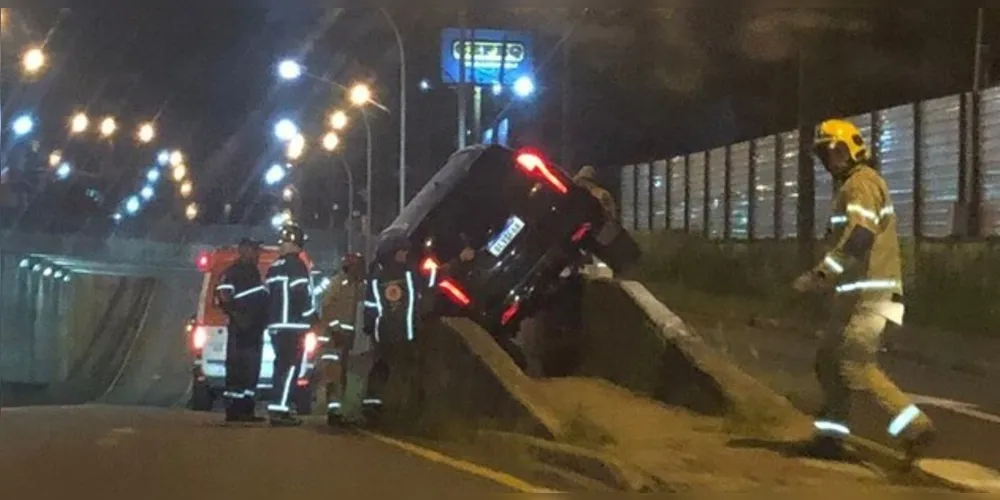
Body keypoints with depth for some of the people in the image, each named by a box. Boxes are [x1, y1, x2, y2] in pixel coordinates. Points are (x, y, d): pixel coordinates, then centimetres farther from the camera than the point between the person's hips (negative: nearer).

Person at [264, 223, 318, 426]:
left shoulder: (273, 268, 17)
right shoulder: (296, 266, -8)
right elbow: (302, 295, -15)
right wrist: (313, 318, -6)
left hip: (276, 325, 8)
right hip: (293, 325, -8)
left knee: (282, 367, 14)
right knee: (290, 367, -10)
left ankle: (277, 409, 13)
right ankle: (279, 410, -17)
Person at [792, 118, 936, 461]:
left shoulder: (861, 183, -12)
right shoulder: (853, 185, 21)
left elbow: (857, 239, -24)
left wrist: (819, 275, -21)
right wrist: (826, 278, 18)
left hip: (869, 294, -10)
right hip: (858, 292, 10)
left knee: (855, 365, -14)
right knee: (829, 361, 11)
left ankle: (915, 427, -13)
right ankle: (831, 435, 14)